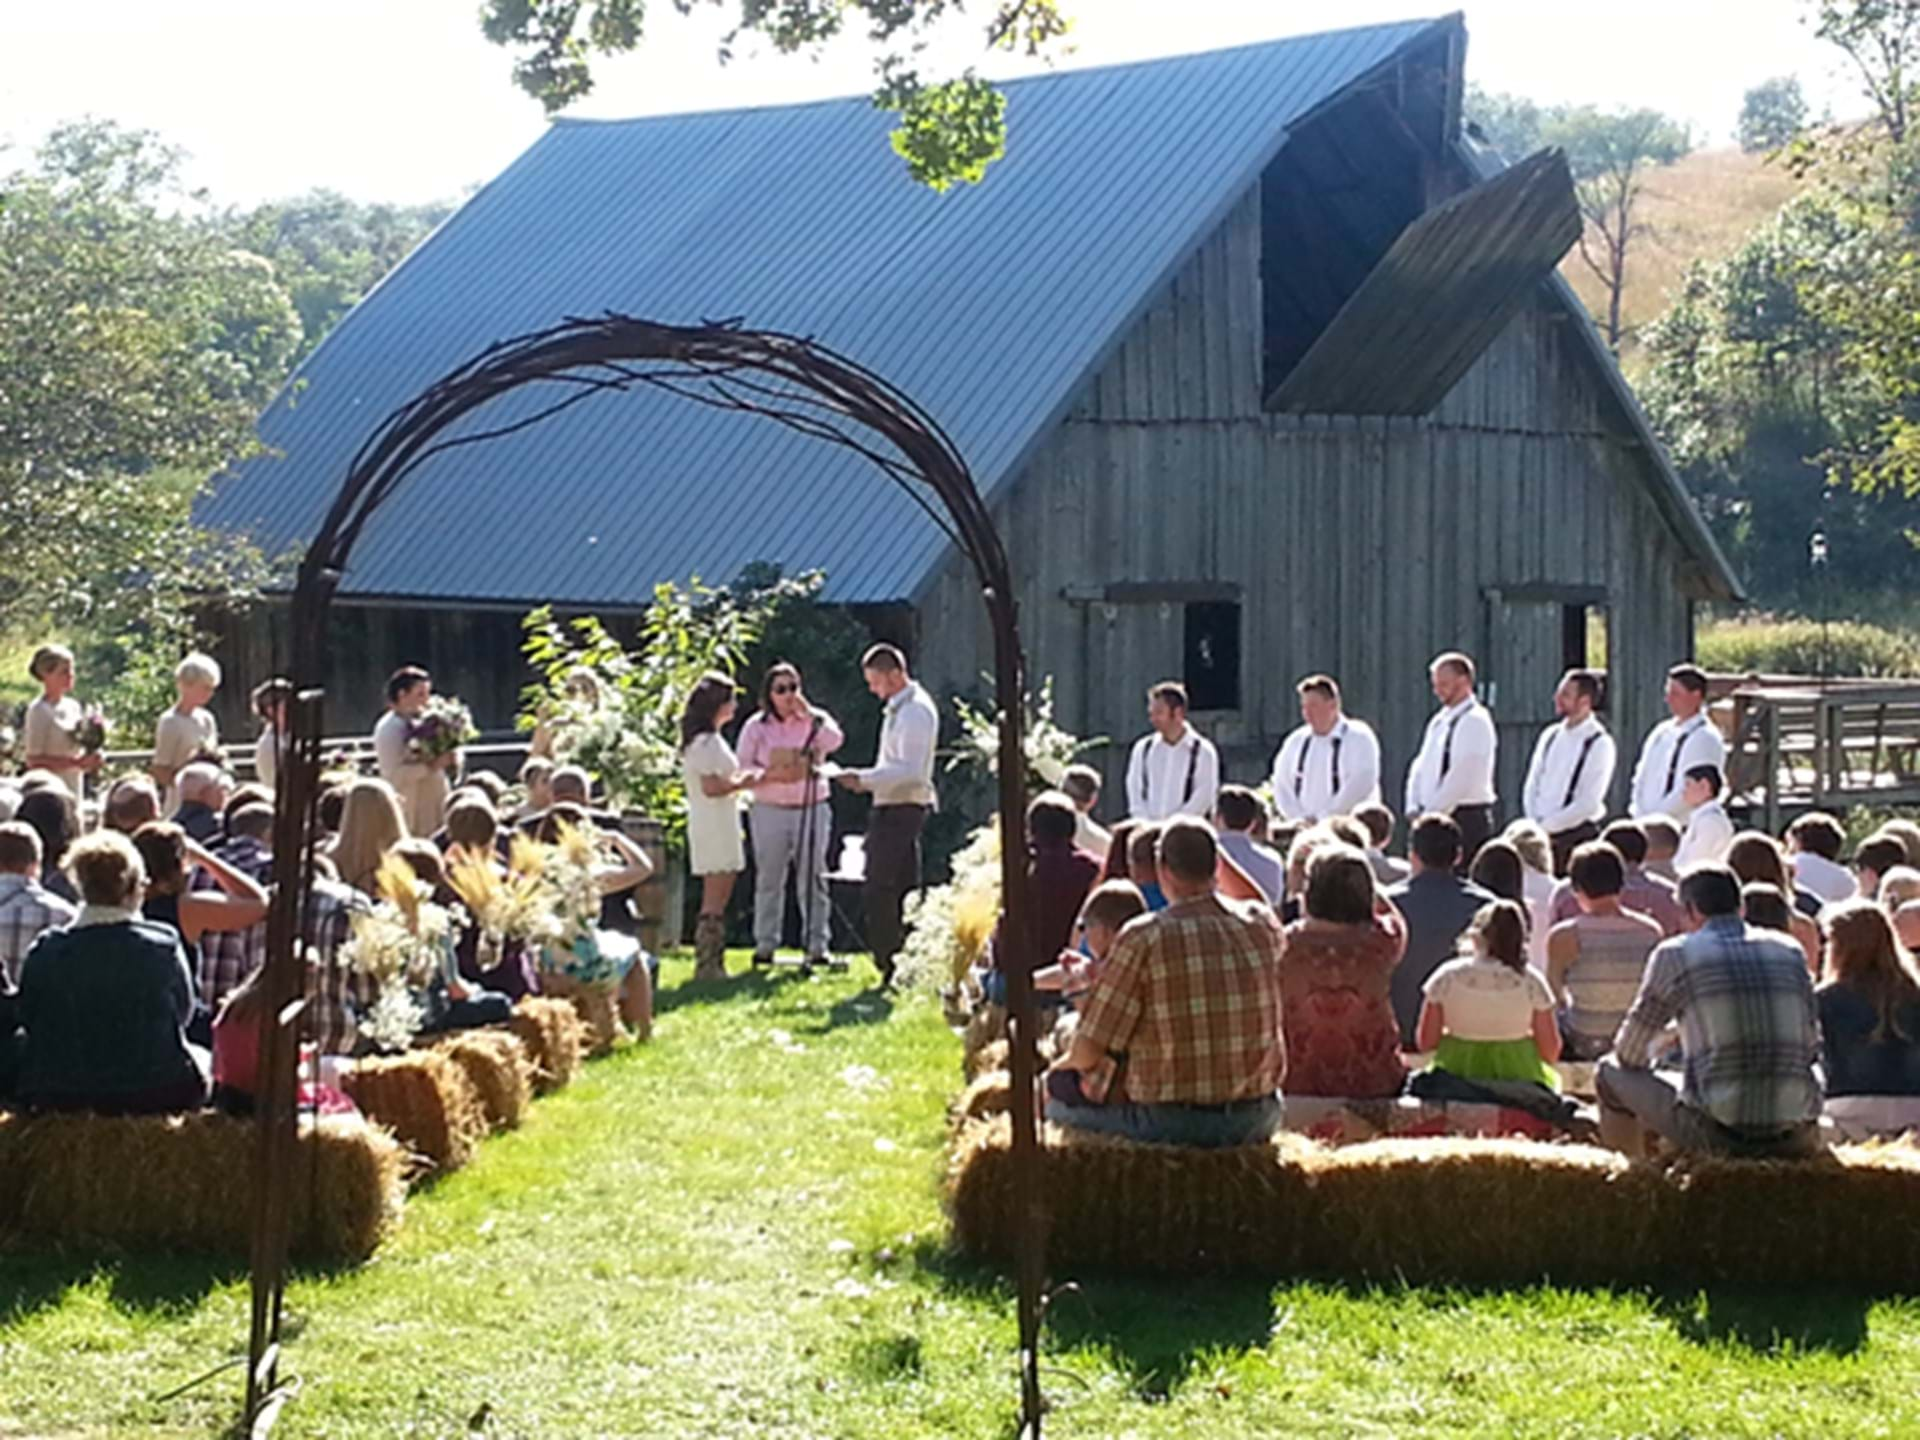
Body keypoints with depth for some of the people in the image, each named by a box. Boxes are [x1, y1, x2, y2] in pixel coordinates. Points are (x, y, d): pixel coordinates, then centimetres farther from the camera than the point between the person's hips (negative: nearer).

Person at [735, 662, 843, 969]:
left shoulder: (815, 721, 6)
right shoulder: (756, 727, 6)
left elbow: (835, 740, -14)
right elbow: (742, 769, 3)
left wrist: (808, 713, -15)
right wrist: (771, 775, -13)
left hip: (812, 809, 0)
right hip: (770, 810, 0)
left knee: (813, 879, -2)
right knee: (769, 880, 2)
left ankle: (817, 946, 1)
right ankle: (765, 945, 9)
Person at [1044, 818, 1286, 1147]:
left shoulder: (1143, 940, -15)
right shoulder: (1262, 926, -2)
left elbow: (1089, 1050, -11)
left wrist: (1068, 1063, 11)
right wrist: (1207, 850, 30)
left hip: (1172, 1124, -5)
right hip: (1254, 1124, 5)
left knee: (1058, 1091, 13)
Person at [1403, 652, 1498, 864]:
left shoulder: (1475, 721, -10)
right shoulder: (1438, 721, 16)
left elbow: (1462, 777, -18)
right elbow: (1420, 767, 18)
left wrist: (1431, 813, -17)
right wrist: (1414, 809, 3)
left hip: (1467, 817, -8)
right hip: (1435, 817, 8)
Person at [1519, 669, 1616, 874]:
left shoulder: (1599, 743, -8)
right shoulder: (1550, 736, 11)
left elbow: (1589, 803, -14)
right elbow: (1531, 787, 13)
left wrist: (1547, 826, -12)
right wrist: (1535, 826, -2)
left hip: (1576, 834, -5)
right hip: (1544, 835, 5)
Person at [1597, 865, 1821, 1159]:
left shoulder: (1675, 955, 0)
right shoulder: (1790, 952, 11)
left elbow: (1630, 1055, 10)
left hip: (1718, 1136, -4)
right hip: (1791, 1139, 4)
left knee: (1610, 1074, 17)